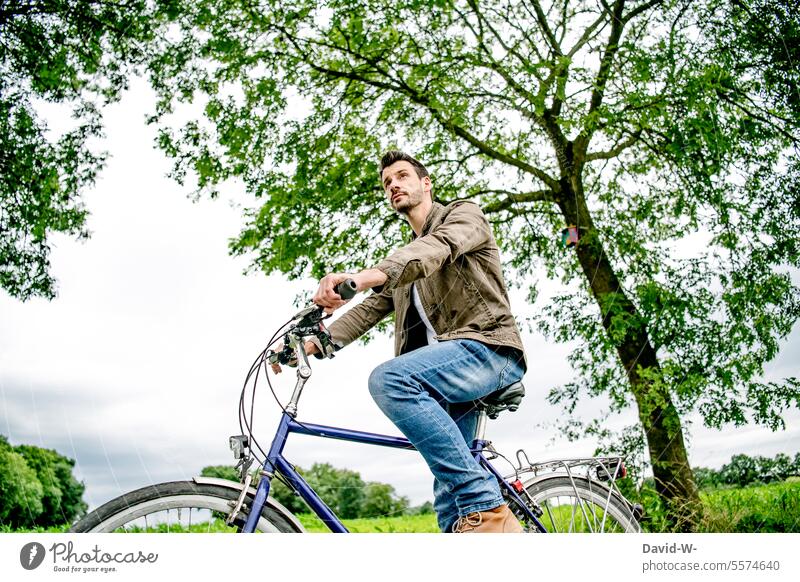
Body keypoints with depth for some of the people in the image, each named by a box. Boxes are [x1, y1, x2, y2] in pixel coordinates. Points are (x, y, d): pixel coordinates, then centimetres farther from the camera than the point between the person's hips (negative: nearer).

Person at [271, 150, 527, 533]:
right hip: (451, 370, 8)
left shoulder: (464, 214, 7)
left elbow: (438, 247, -18)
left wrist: (364, 277, -36)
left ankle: (487, 509, -29)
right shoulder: (402, 263, 29)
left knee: (388, 379, -30)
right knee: (447, 483, 1)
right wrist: (313, 343, -1)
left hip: (487, 346, -8)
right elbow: (368, 311, 17)